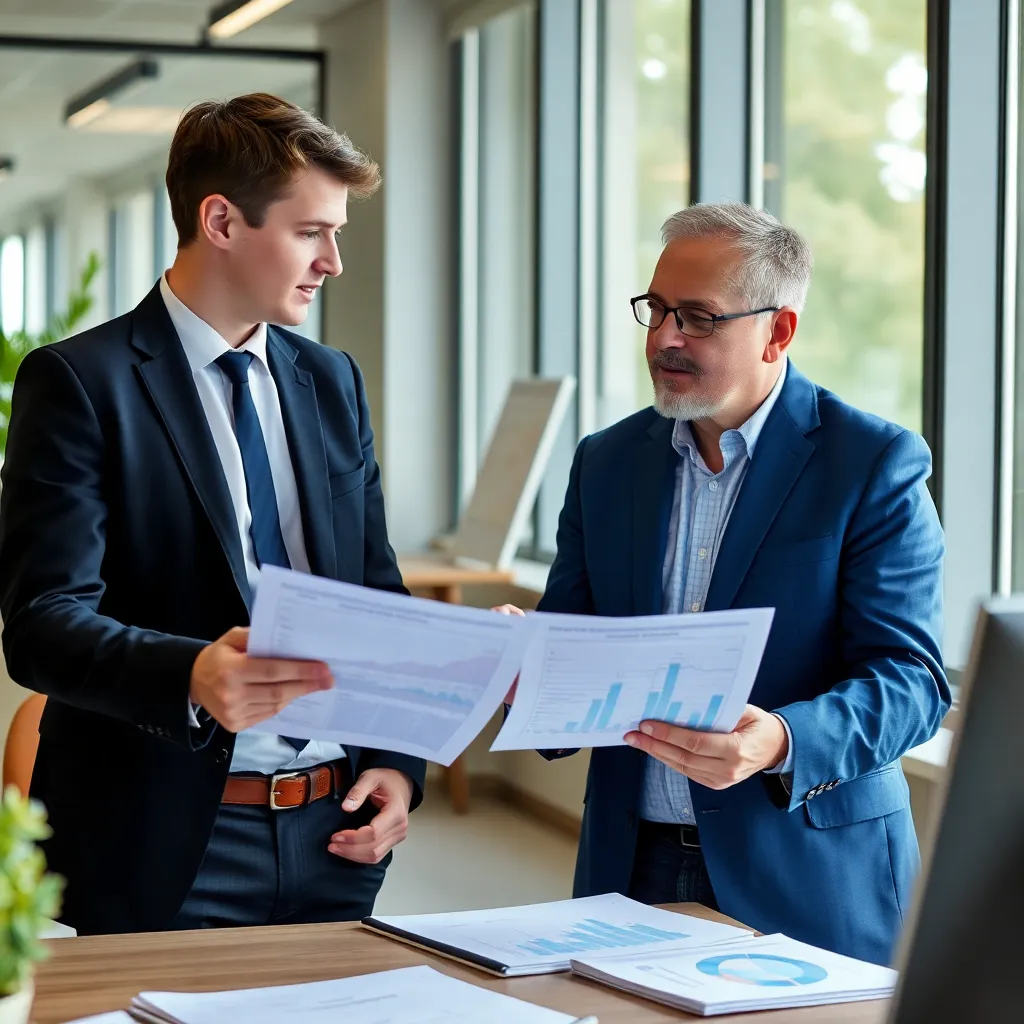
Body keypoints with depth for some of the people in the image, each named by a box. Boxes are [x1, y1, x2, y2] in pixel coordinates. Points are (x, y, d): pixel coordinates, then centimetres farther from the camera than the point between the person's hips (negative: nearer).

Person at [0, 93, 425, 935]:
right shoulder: (81, 383, -8)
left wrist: (398, 760, 2)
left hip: (334, 834, 6)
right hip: (168, 846, -6)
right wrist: (193, 678, -35)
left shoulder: (332, 382, 13)